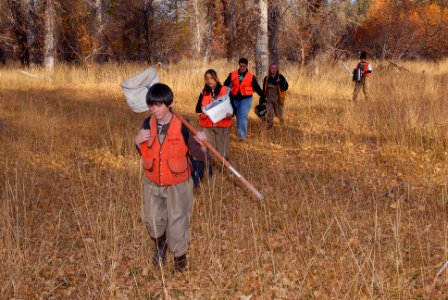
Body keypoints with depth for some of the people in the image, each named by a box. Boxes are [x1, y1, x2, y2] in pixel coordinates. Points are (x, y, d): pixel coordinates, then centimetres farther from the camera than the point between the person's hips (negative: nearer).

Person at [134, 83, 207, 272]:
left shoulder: (182, 125, -19)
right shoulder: (148, 124, -7)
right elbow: (143, 154, 5)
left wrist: (202, 143, -34)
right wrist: (137, 141, -15)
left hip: (178, 183, -4)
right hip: (152, 182, 4)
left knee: (178, 220, 11)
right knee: (152, 219, 18)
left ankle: (180, 255, 38)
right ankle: (160, 246, 50)